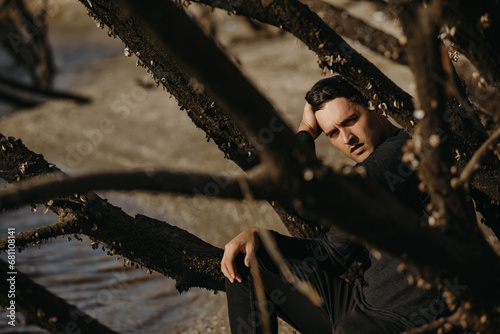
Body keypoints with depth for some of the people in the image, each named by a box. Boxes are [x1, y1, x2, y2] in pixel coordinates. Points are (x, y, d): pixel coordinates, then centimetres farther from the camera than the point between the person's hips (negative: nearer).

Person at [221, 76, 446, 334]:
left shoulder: (405, 149, -15)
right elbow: (329, 254, 20)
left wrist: (306, 130, -6)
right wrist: (258, 235, 6)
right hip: (360, 307, 9)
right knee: (244, 263, 10)